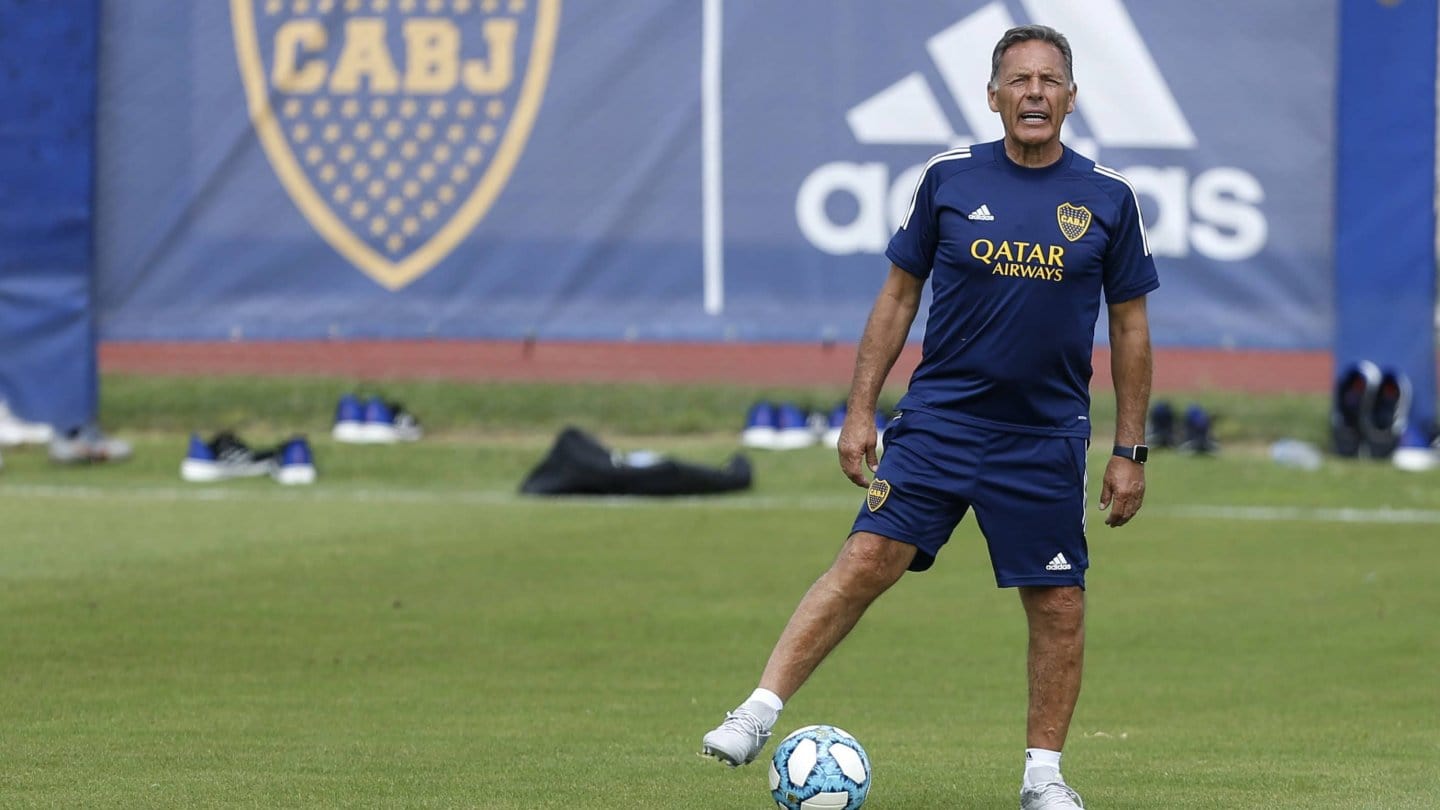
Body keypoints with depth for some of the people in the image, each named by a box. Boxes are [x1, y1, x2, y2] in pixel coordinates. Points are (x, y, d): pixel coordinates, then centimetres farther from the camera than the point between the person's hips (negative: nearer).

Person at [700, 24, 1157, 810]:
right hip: (938, 418, 0)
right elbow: (899, 294, 8)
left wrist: (1130, 452, 4)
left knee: (1058, 605, 2)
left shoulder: (1107, 198, 0)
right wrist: (860, 411, 3)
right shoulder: (949, 178, 1)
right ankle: (759, 711, -12)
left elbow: (1130, 327, 6)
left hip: (1045, 441, 1)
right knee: (867, 559, -12)